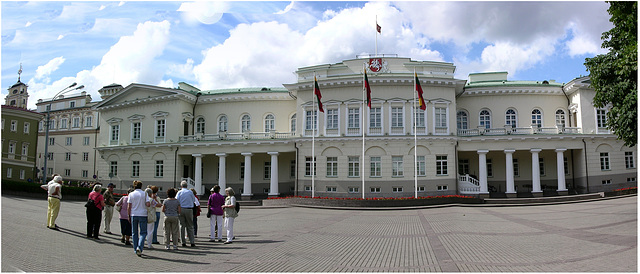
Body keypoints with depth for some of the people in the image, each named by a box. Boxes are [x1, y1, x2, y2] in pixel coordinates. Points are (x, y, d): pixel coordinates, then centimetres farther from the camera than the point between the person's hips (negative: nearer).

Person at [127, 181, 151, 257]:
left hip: (133, 215, 2)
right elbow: (148, 204, -11)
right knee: (143, 232, 3)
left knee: (134, 233, 12)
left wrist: (129, 216, 7)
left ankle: (136, 249, 15)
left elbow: (129, 207, -1)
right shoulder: (144, 194, -2)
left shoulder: (131, 194, 1)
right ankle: (139, 247, -17)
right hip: (142, 215, -2)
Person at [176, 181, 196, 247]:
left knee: (182, 226, 8)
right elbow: (194, 200, 7)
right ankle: (192, 242, 2)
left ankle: (183, 242, 8)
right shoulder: (190, 192, 1)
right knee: (190, 226, 7)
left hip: (181, 209, 0)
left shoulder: (179, 192, 0)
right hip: (189, 210, 0)